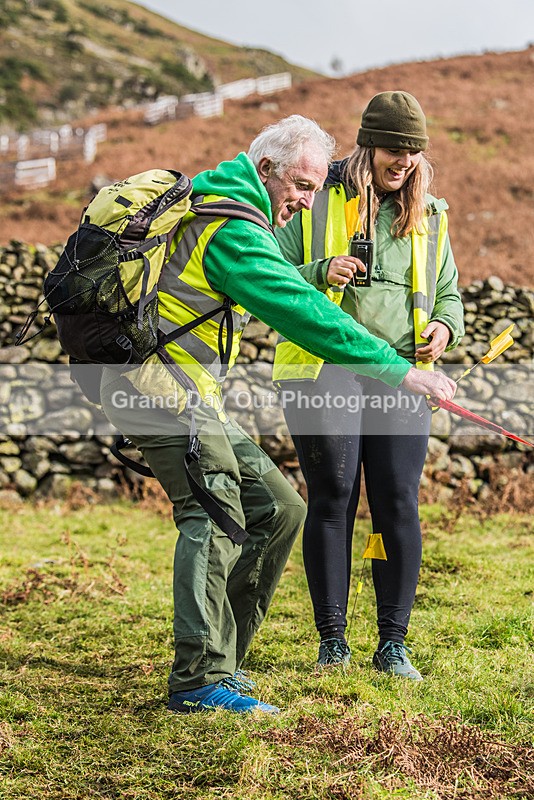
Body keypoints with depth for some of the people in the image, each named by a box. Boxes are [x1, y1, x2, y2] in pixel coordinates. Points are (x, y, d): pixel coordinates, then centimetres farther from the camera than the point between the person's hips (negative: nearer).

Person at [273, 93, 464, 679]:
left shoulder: (429, 217, 14)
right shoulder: (315, 202, 2)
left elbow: (447, 293, 23)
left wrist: (445, 327, 0)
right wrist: (319, 274, -19)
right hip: (323, 371, -3)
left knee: (399, 505, -1)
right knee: (332, 501, -1)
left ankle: (393, 643, 8)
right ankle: (332, 639, 10)